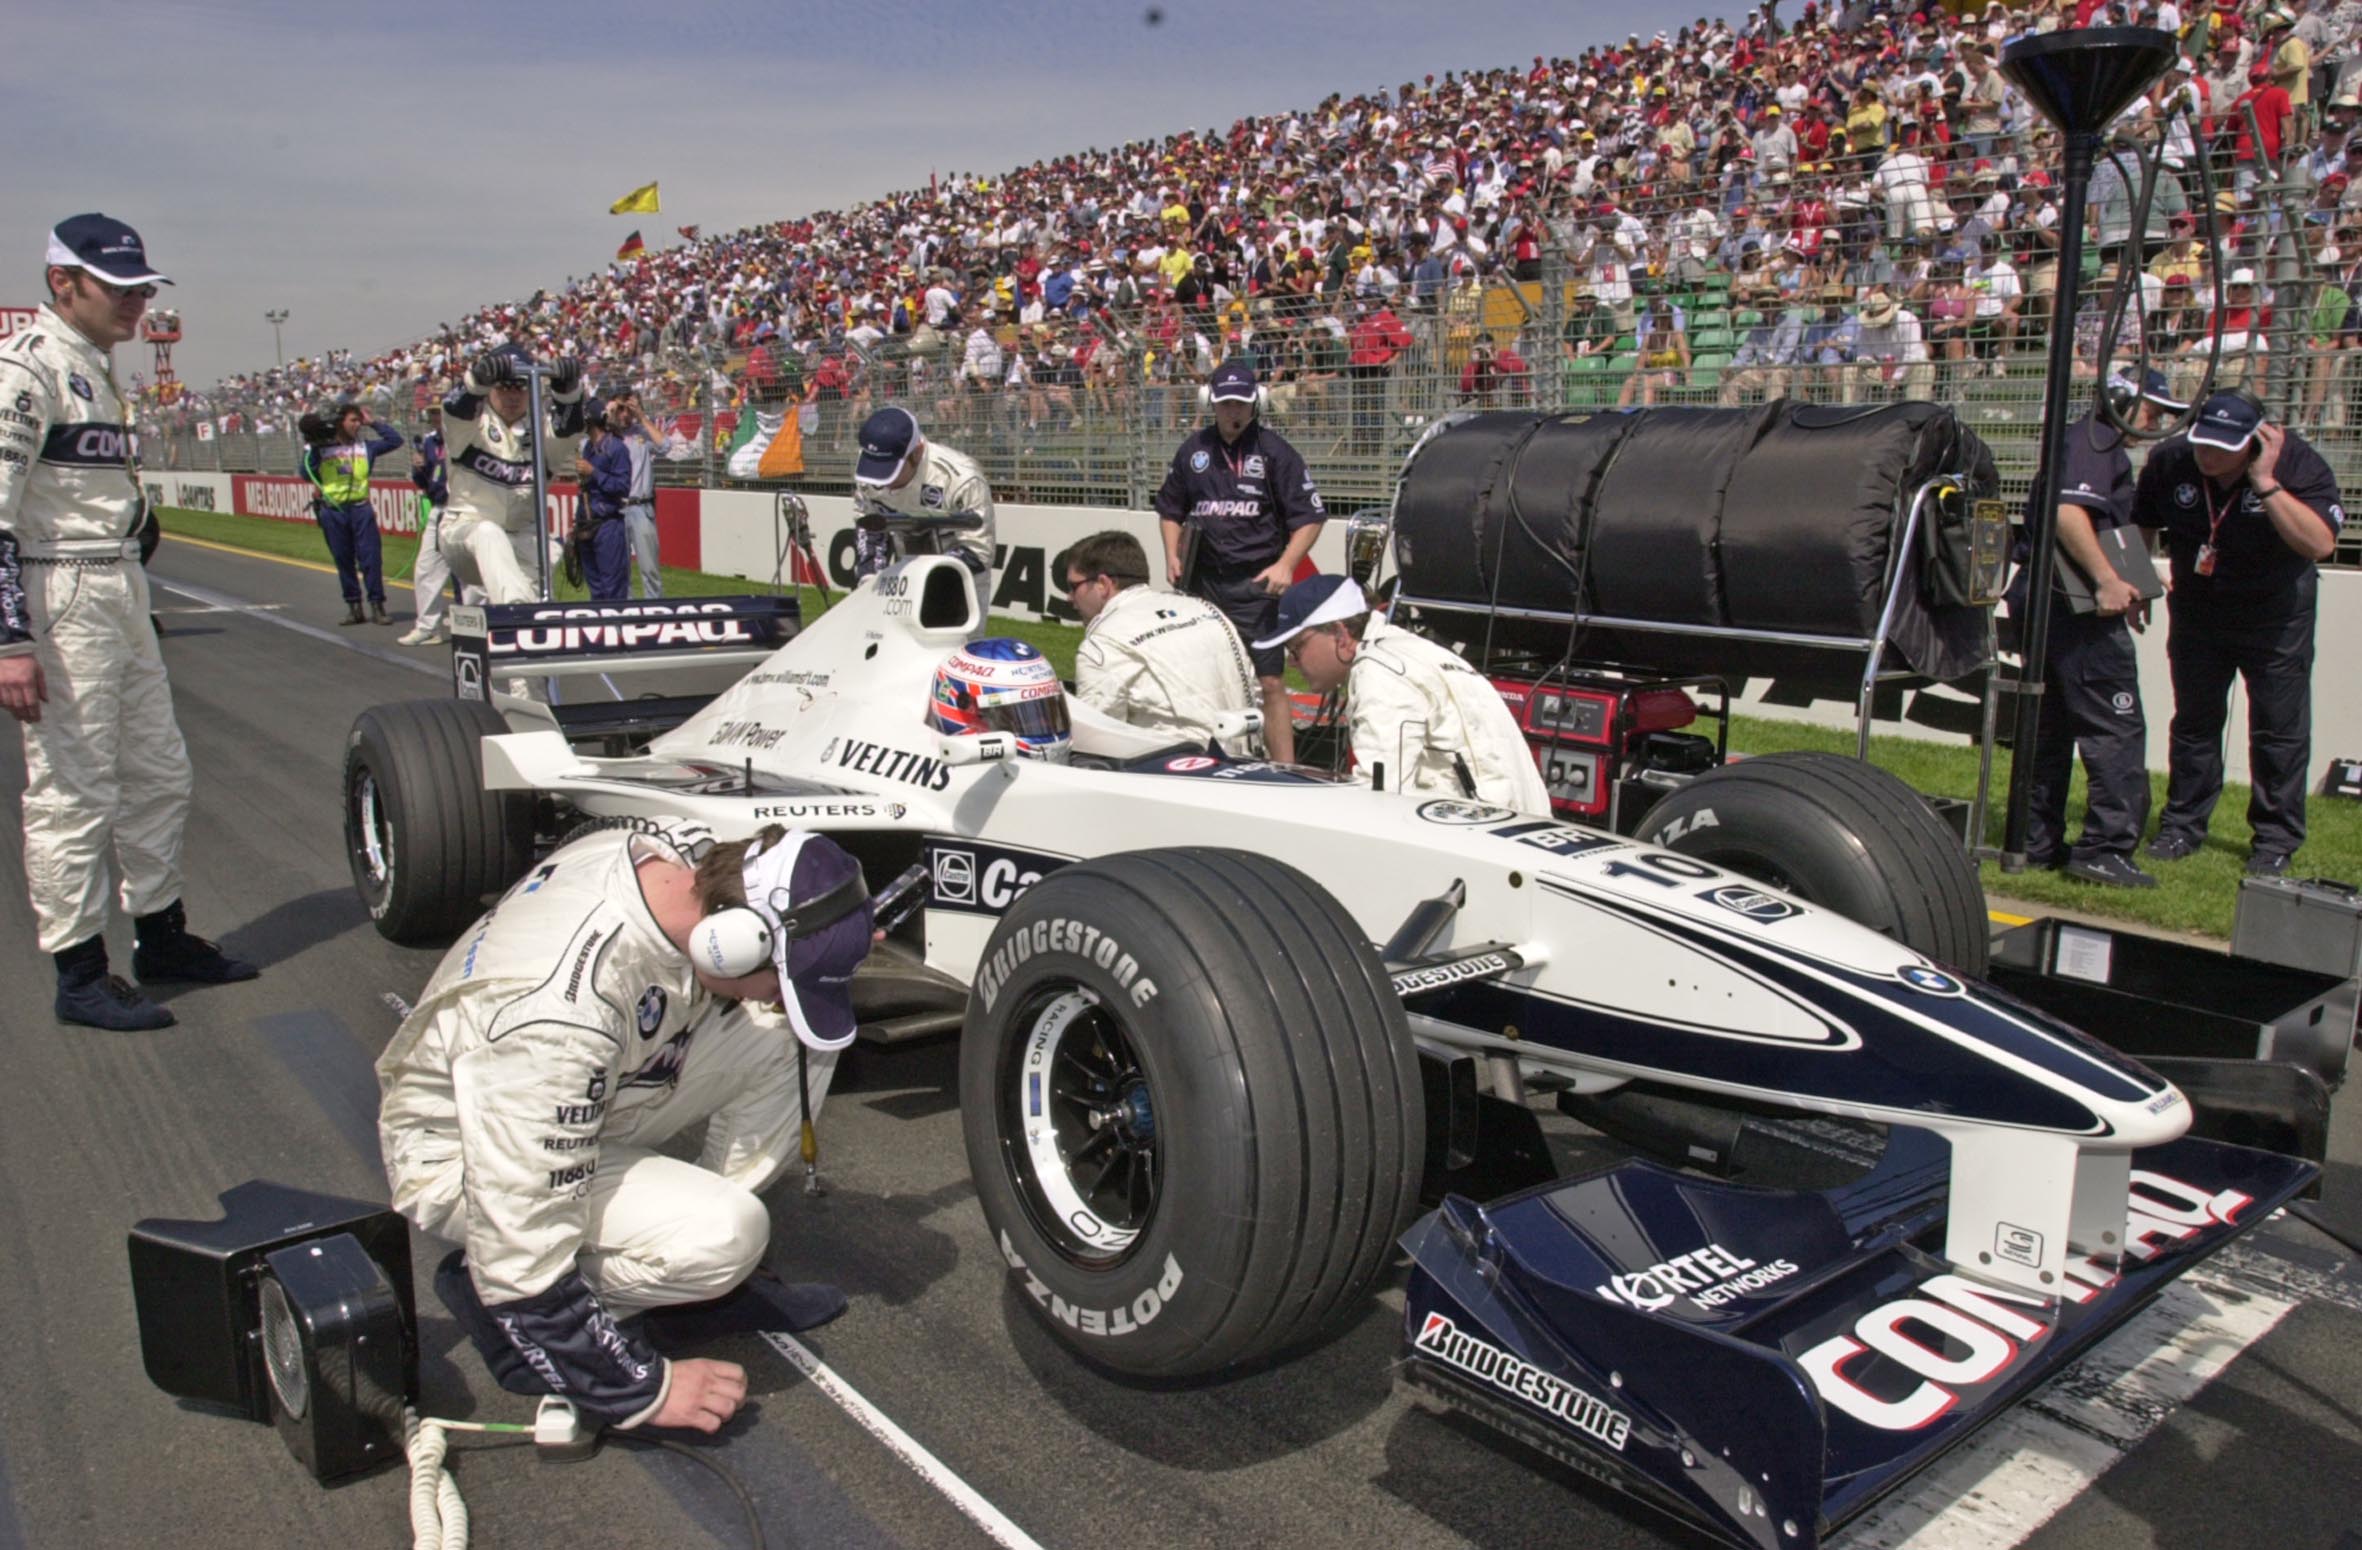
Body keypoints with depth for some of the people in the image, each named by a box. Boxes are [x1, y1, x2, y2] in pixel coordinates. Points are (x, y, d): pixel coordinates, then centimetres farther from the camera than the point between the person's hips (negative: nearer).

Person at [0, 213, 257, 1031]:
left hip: (121, 592, 10)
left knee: (158, 773, 16)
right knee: (72, 790, -2)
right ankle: (80, 975, 9)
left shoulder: (98, 365, 15)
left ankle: (161, 935, 29)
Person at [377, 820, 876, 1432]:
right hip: (463, 1151, -8)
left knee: (795, 1041, -13)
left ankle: (704, 1284, 3)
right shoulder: (558, 1014, -40)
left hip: (586, 1098, 8)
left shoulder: (684, 853, -19)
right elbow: (521, 1244, -31)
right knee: (725, 1236, -29)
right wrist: (639, 1391, -21)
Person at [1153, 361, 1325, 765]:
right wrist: (1172, 554, 6)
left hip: (1256, 584, -4)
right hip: (1203, 582, 4)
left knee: (1269, 682, -8)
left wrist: (1286, 565, -15)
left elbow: (1310, 517, -2)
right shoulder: (1193, 449, 11)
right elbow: (1170, 509, 22)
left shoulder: (1275, 451, -2)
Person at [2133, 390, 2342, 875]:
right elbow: (2140, 525, 4)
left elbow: (2320, 544, -36)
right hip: (2196, 611, 3)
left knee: (2279, 730, 0)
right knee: (2194, 722, 10)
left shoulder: (2299, 463, -22)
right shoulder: (2169, 459, -14)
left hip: (2276, 616, -3)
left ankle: (2275, 840, 10)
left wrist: (2266, 484, -38)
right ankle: (2182, 825, 20)